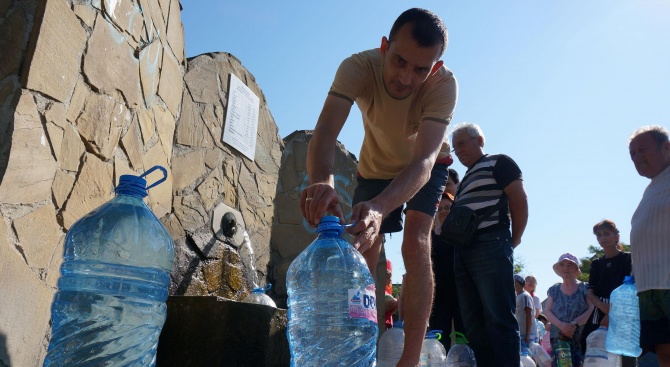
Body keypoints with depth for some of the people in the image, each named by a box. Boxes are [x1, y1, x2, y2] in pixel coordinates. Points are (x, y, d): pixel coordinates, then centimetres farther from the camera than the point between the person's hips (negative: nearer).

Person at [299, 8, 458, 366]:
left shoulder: (444, 84, -35)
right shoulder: (358, 67, -34)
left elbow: (423, 160, -46)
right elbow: (324, 133, -46)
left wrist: (380, 207, -65)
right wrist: (322, 181, -69)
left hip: (424, 169, -1)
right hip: (375, 167, 2)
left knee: (415, 243, -24)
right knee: (362, 256, 2)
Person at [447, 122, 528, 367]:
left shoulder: (498, 163, 6)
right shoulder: (465, 180, 28)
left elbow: (519, 200, -4)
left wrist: (513, 240, -3)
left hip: (490, 246, -8)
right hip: (463, 252, 8)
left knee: (498, 319, -11)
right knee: (473, 323, 5)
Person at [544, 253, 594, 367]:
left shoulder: (585, 288, 7)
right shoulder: (553, 290, 15)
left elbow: (591, 309, -3)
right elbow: (547, 311, 8)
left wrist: (574, 323, -13)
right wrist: (561, 325, -9)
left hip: (581, 338, -2)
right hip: (558, 339, 3)